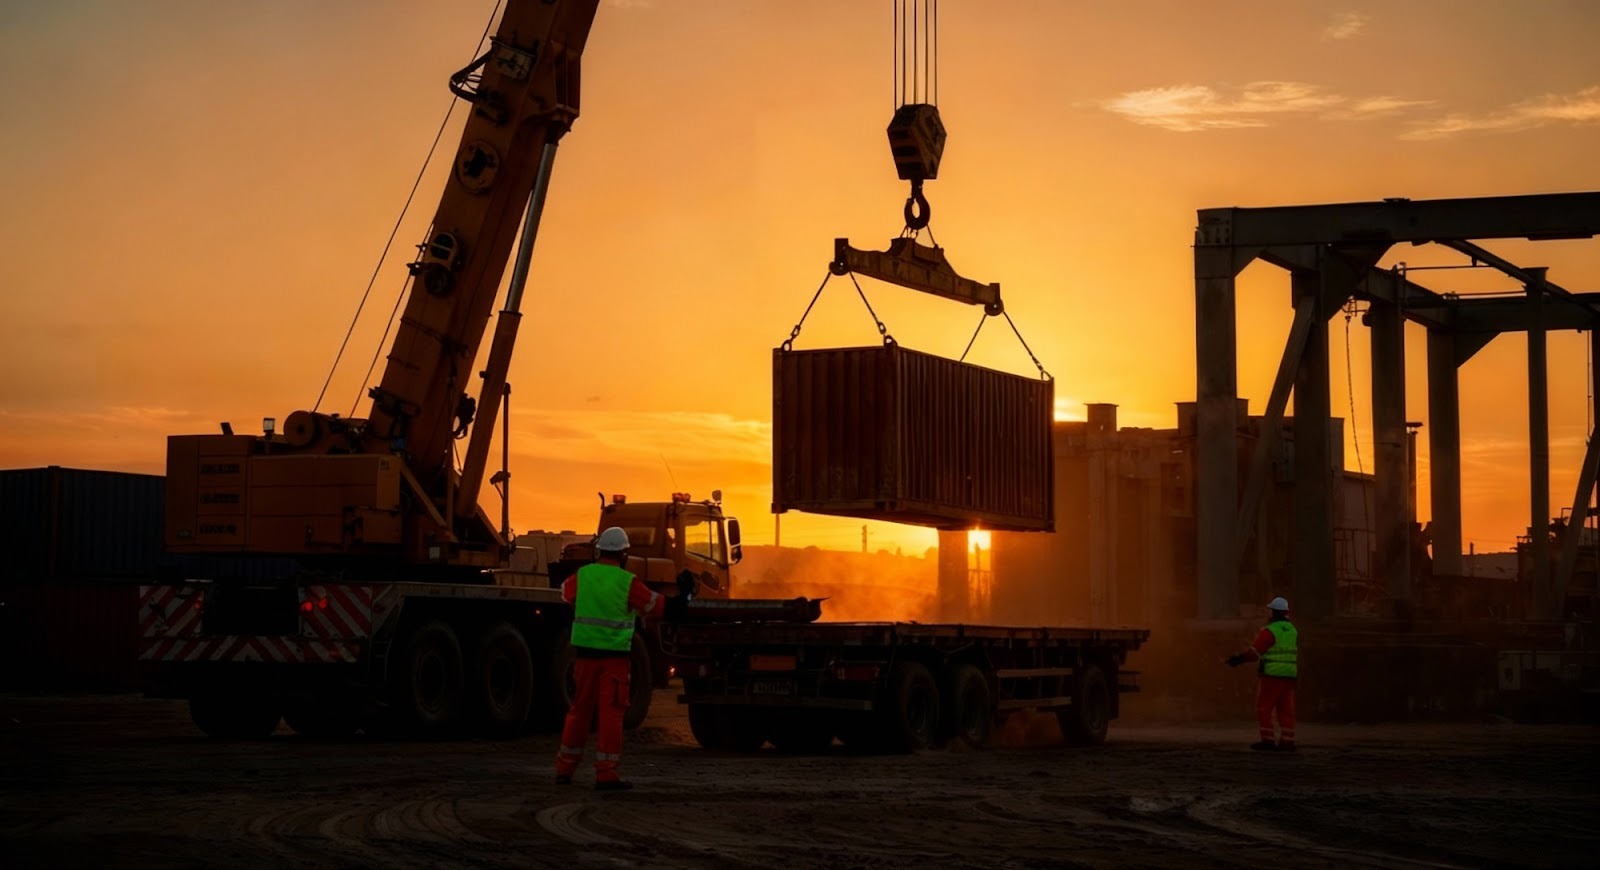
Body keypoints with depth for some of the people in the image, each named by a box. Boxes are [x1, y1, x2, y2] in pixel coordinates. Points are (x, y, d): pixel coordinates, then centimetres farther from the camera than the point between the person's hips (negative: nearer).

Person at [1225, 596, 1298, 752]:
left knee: (1264, 709, -1)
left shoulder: (1269, 631, -12)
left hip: (1271, 675, -7)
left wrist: (1239, 659, -15)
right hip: (1288, 675, 7)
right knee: (1285, 710, 5)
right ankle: (1287, 741, 1)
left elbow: (1255, 651, -18)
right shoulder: (1292, 631, 12)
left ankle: (1267, 740, -5)